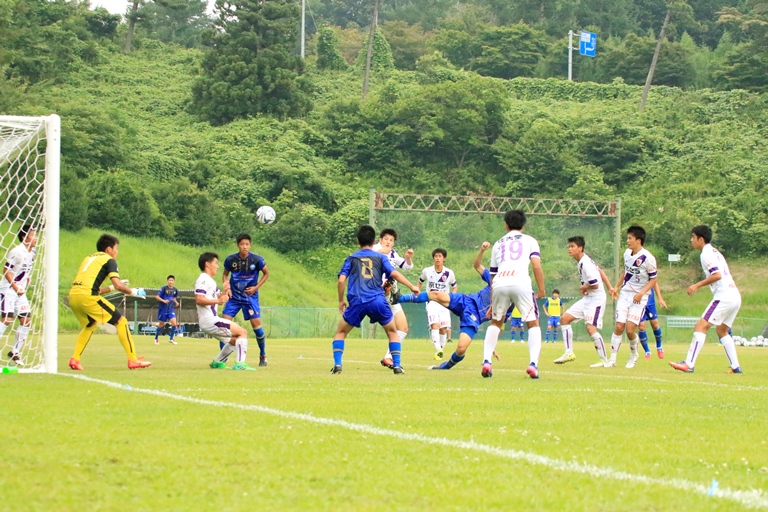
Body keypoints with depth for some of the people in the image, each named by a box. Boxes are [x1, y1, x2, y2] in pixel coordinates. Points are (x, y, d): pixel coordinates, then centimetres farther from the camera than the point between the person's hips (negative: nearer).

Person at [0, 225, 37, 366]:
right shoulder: (17, 252, -19)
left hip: (21, 291, 8)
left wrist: (28, 278, 7)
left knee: (26, 321, 3)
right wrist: (16, 288, -18)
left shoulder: (32, 251, 6)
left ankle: (15, 352, 13)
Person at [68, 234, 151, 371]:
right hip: (87, 296, -7)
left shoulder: (88, 258, 29)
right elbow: (118, 285, -6)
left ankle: (74, 359, 19)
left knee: (90, 325, 32)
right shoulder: (109, 260, 7)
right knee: (121, 322, 3)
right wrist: (133, 292, 9)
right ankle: (133, 360, -1)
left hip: (73, 295, 7)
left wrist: (111, 288, 35)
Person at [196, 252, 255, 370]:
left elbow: (219, 299, 25)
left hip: (211, 320, 10)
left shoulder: (210, 281, 21)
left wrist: (225, 291, 7)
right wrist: (218, 300, -28)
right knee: (243, 332, -11)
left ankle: (217, 362, 23)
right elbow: (198, 300, -24)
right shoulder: (203, 280, -11)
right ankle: (240, 363, -20)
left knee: (234, 341, 21)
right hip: (210, 321, -10)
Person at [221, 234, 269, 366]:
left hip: (250, 296, -2)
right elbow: (225, 274, 6)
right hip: (234, 296, 2)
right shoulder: (230, 259, -10)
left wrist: (256, 287, -8)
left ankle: (263, 356, 11)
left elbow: (266, 273, 2)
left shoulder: (257, 260, -14)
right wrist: (226, 285, -13)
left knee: (256, 324, -8)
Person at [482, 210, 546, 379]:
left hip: (499, 283, 3)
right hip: (520, 281, -3)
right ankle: (533, 364, -9)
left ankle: (486, 362, 10)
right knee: (533, 324, 10)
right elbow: (536, 266, 4)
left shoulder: (498, 244, 29)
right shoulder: (529, 241, 21)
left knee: (495, 323, 24)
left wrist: (492, 303, 35)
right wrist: (542, 289, 11)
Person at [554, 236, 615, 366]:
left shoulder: (585, 264, -21)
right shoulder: (582, 261, 9)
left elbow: (595, 285, -24)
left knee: (590, 328, -20)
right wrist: (610, 288, 22)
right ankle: (569, 353, 8)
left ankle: (604, 360, -10)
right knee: (564, 319, 6)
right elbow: (600, 271, 20)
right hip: (587, 299, 10)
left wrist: (582, 288, -5)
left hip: (596, 299, -10)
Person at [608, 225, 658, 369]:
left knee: (630, 329, -11)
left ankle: (634, 355, 16)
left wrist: (641, 293, -21)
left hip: (639, 297, -5)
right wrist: (617, 287, 16)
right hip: (625, 293, 5)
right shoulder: (627, 253, 5)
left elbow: (653, 279, -10)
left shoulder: (647, 258, -16)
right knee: (619, 326, -6)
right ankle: (612, 359, 0)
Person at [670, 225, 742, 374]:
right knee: (722, 330, 22)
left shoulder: (706, 254, -8)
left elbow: (717, 275, -19)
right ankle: (735, 366, 18)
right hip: (735, 296, 10)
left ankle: (689, 364, -20)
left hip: (724, 297, -10)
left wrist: (697, 285, -14)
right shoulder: (714, 252, 21)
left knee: (701, 326, -12)